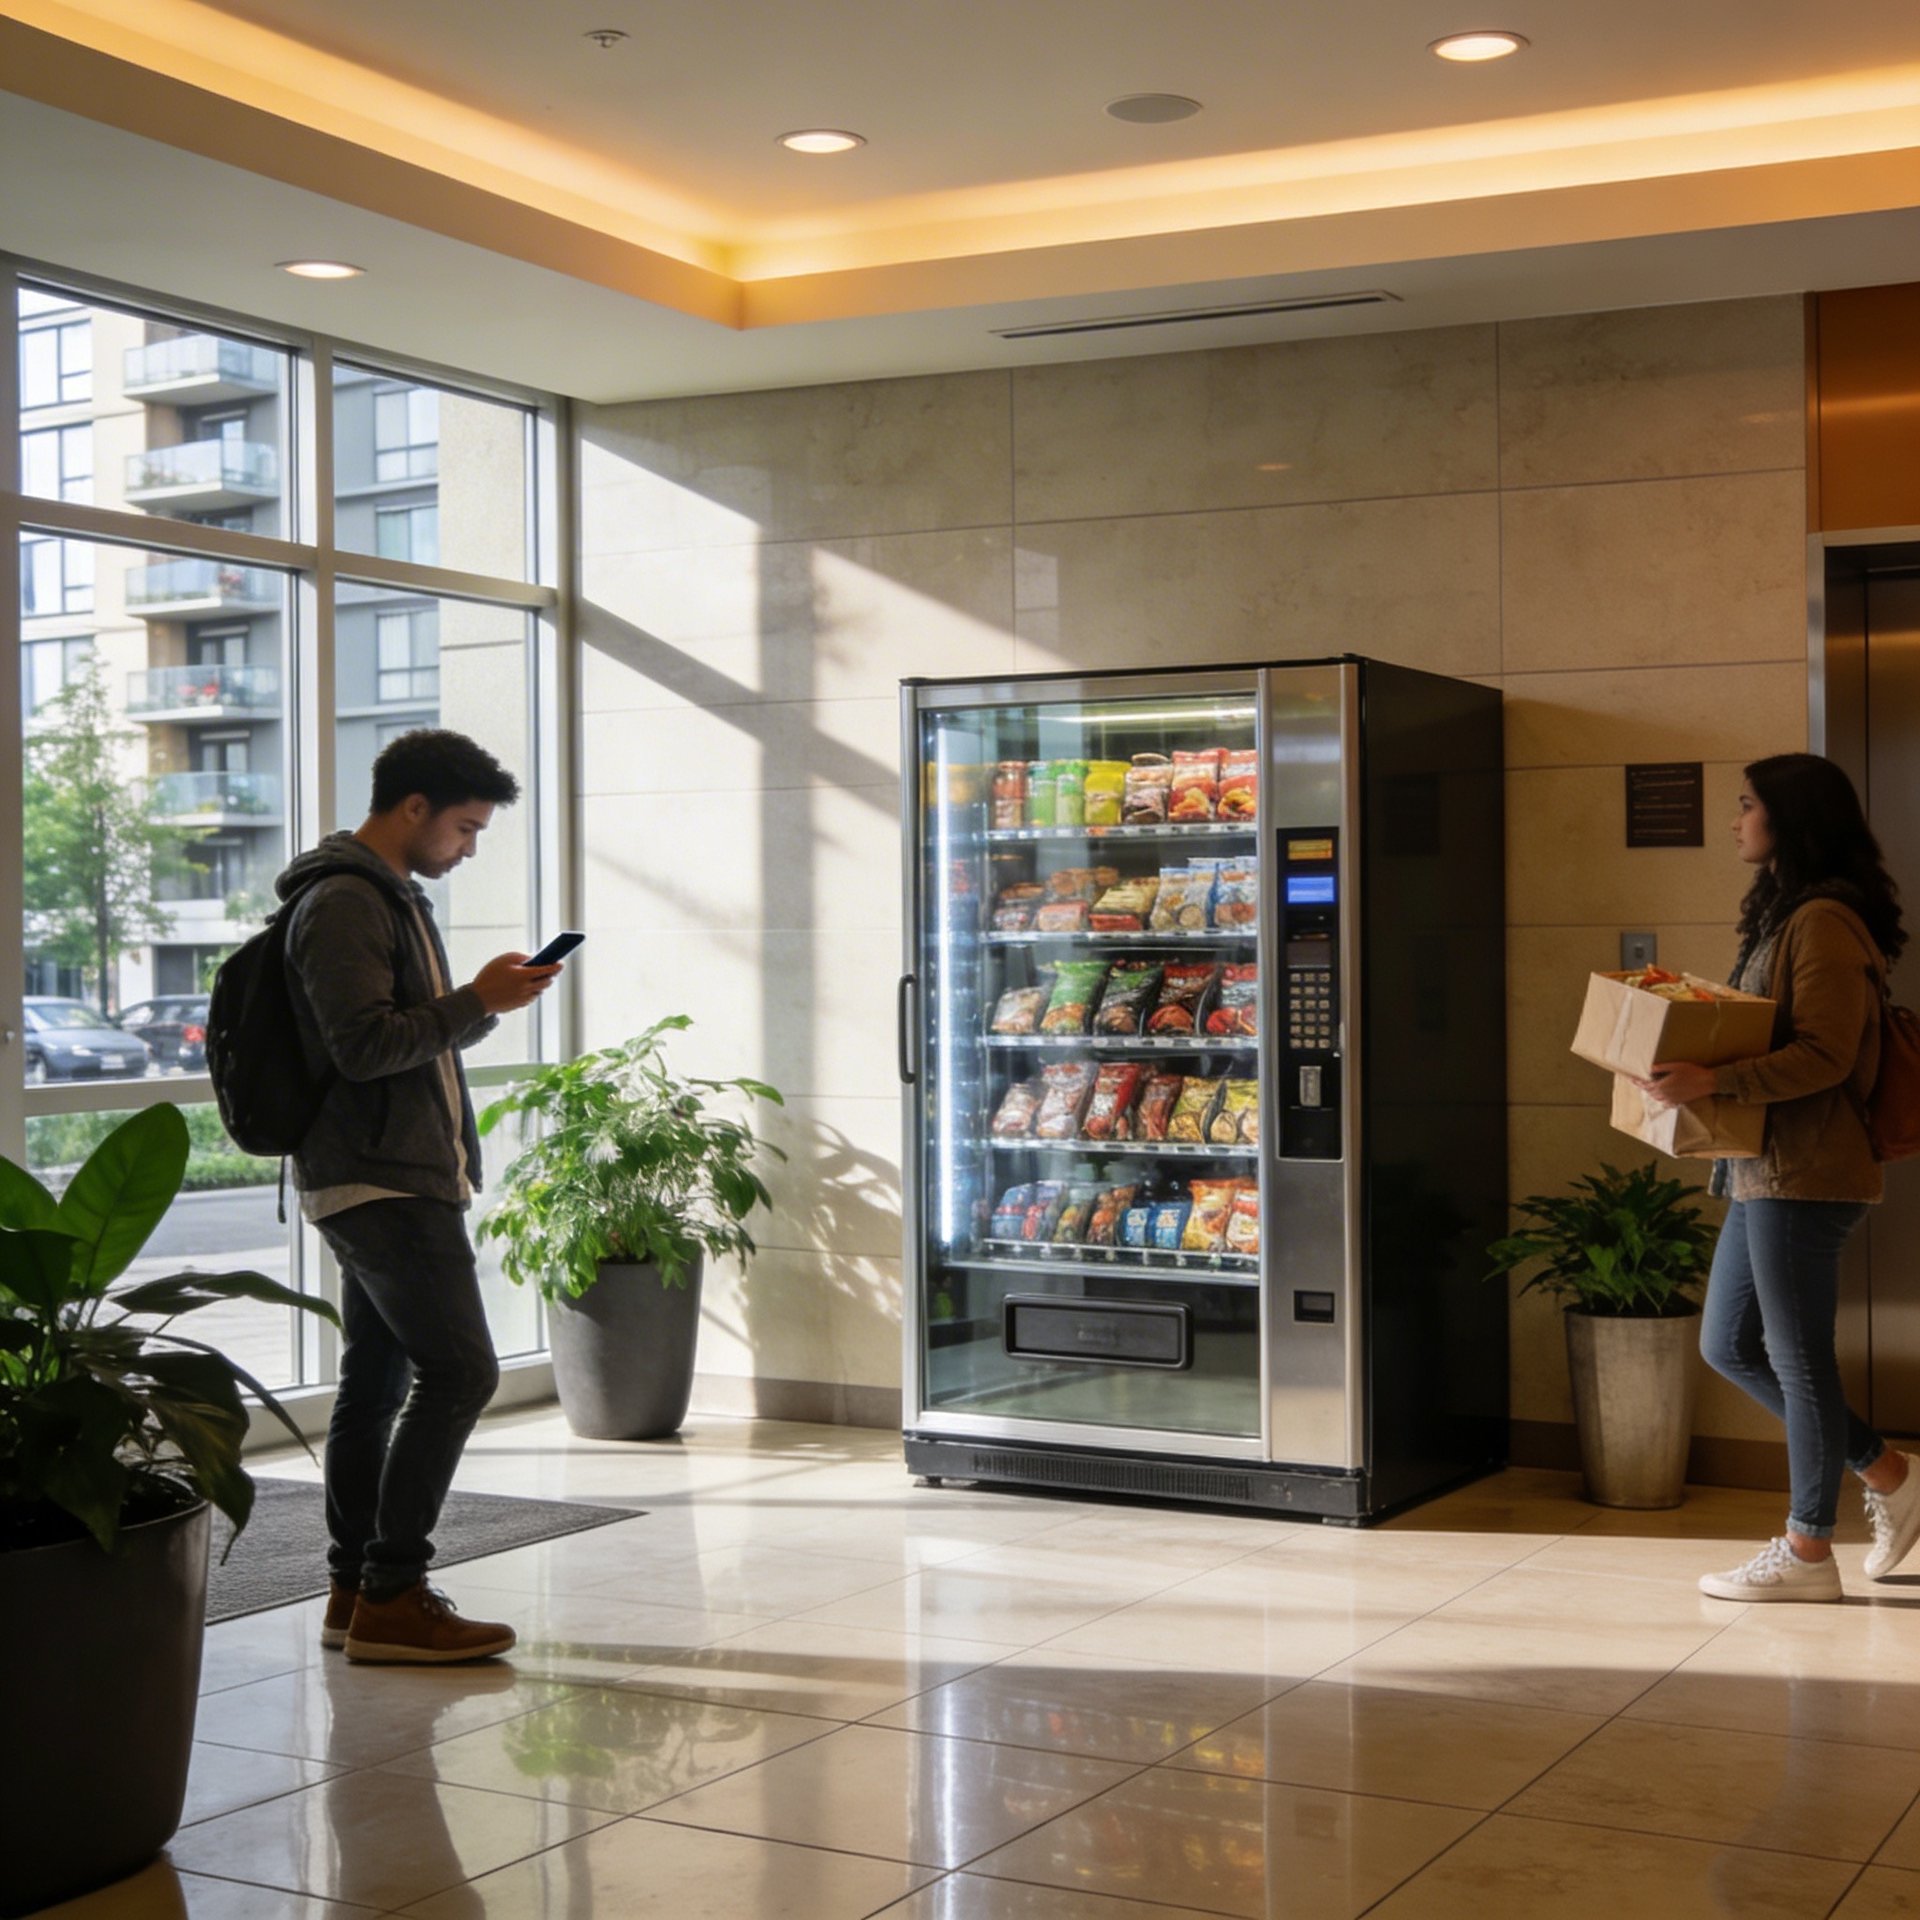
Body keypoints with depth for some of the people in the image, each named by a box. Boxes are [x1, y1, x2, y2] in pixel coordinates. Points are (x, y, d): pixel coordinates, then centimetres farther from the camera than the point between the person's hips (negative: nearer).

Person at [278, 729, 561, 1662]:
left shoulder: (393, 895, 20)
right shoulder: (342, 902, -13)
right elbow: (363, 1044, -21)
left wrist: (487, 999, 8)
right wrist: (477, 1002, -17)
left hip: (391, 1179, 11)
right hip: (380, 1181, -11)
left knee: (378, 1379, 11)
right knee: (459, 1368, -12)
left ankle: (355, 1591, 16)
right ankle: (392, 1596, -9)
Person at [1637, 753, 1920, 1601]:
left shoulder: (1823, 922, -15)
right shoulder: (1783, 915, 17)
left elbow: (1825, 1054, -22)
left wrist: (1713, 1081, -32)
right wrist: (1691, 1066, 14)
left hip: (1804, 1173, -11)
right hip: (1766, 1170, 11)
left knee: (1797, 1355, 0)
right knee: (1728, 1345, 15)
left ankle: (1807, 1551, 12)